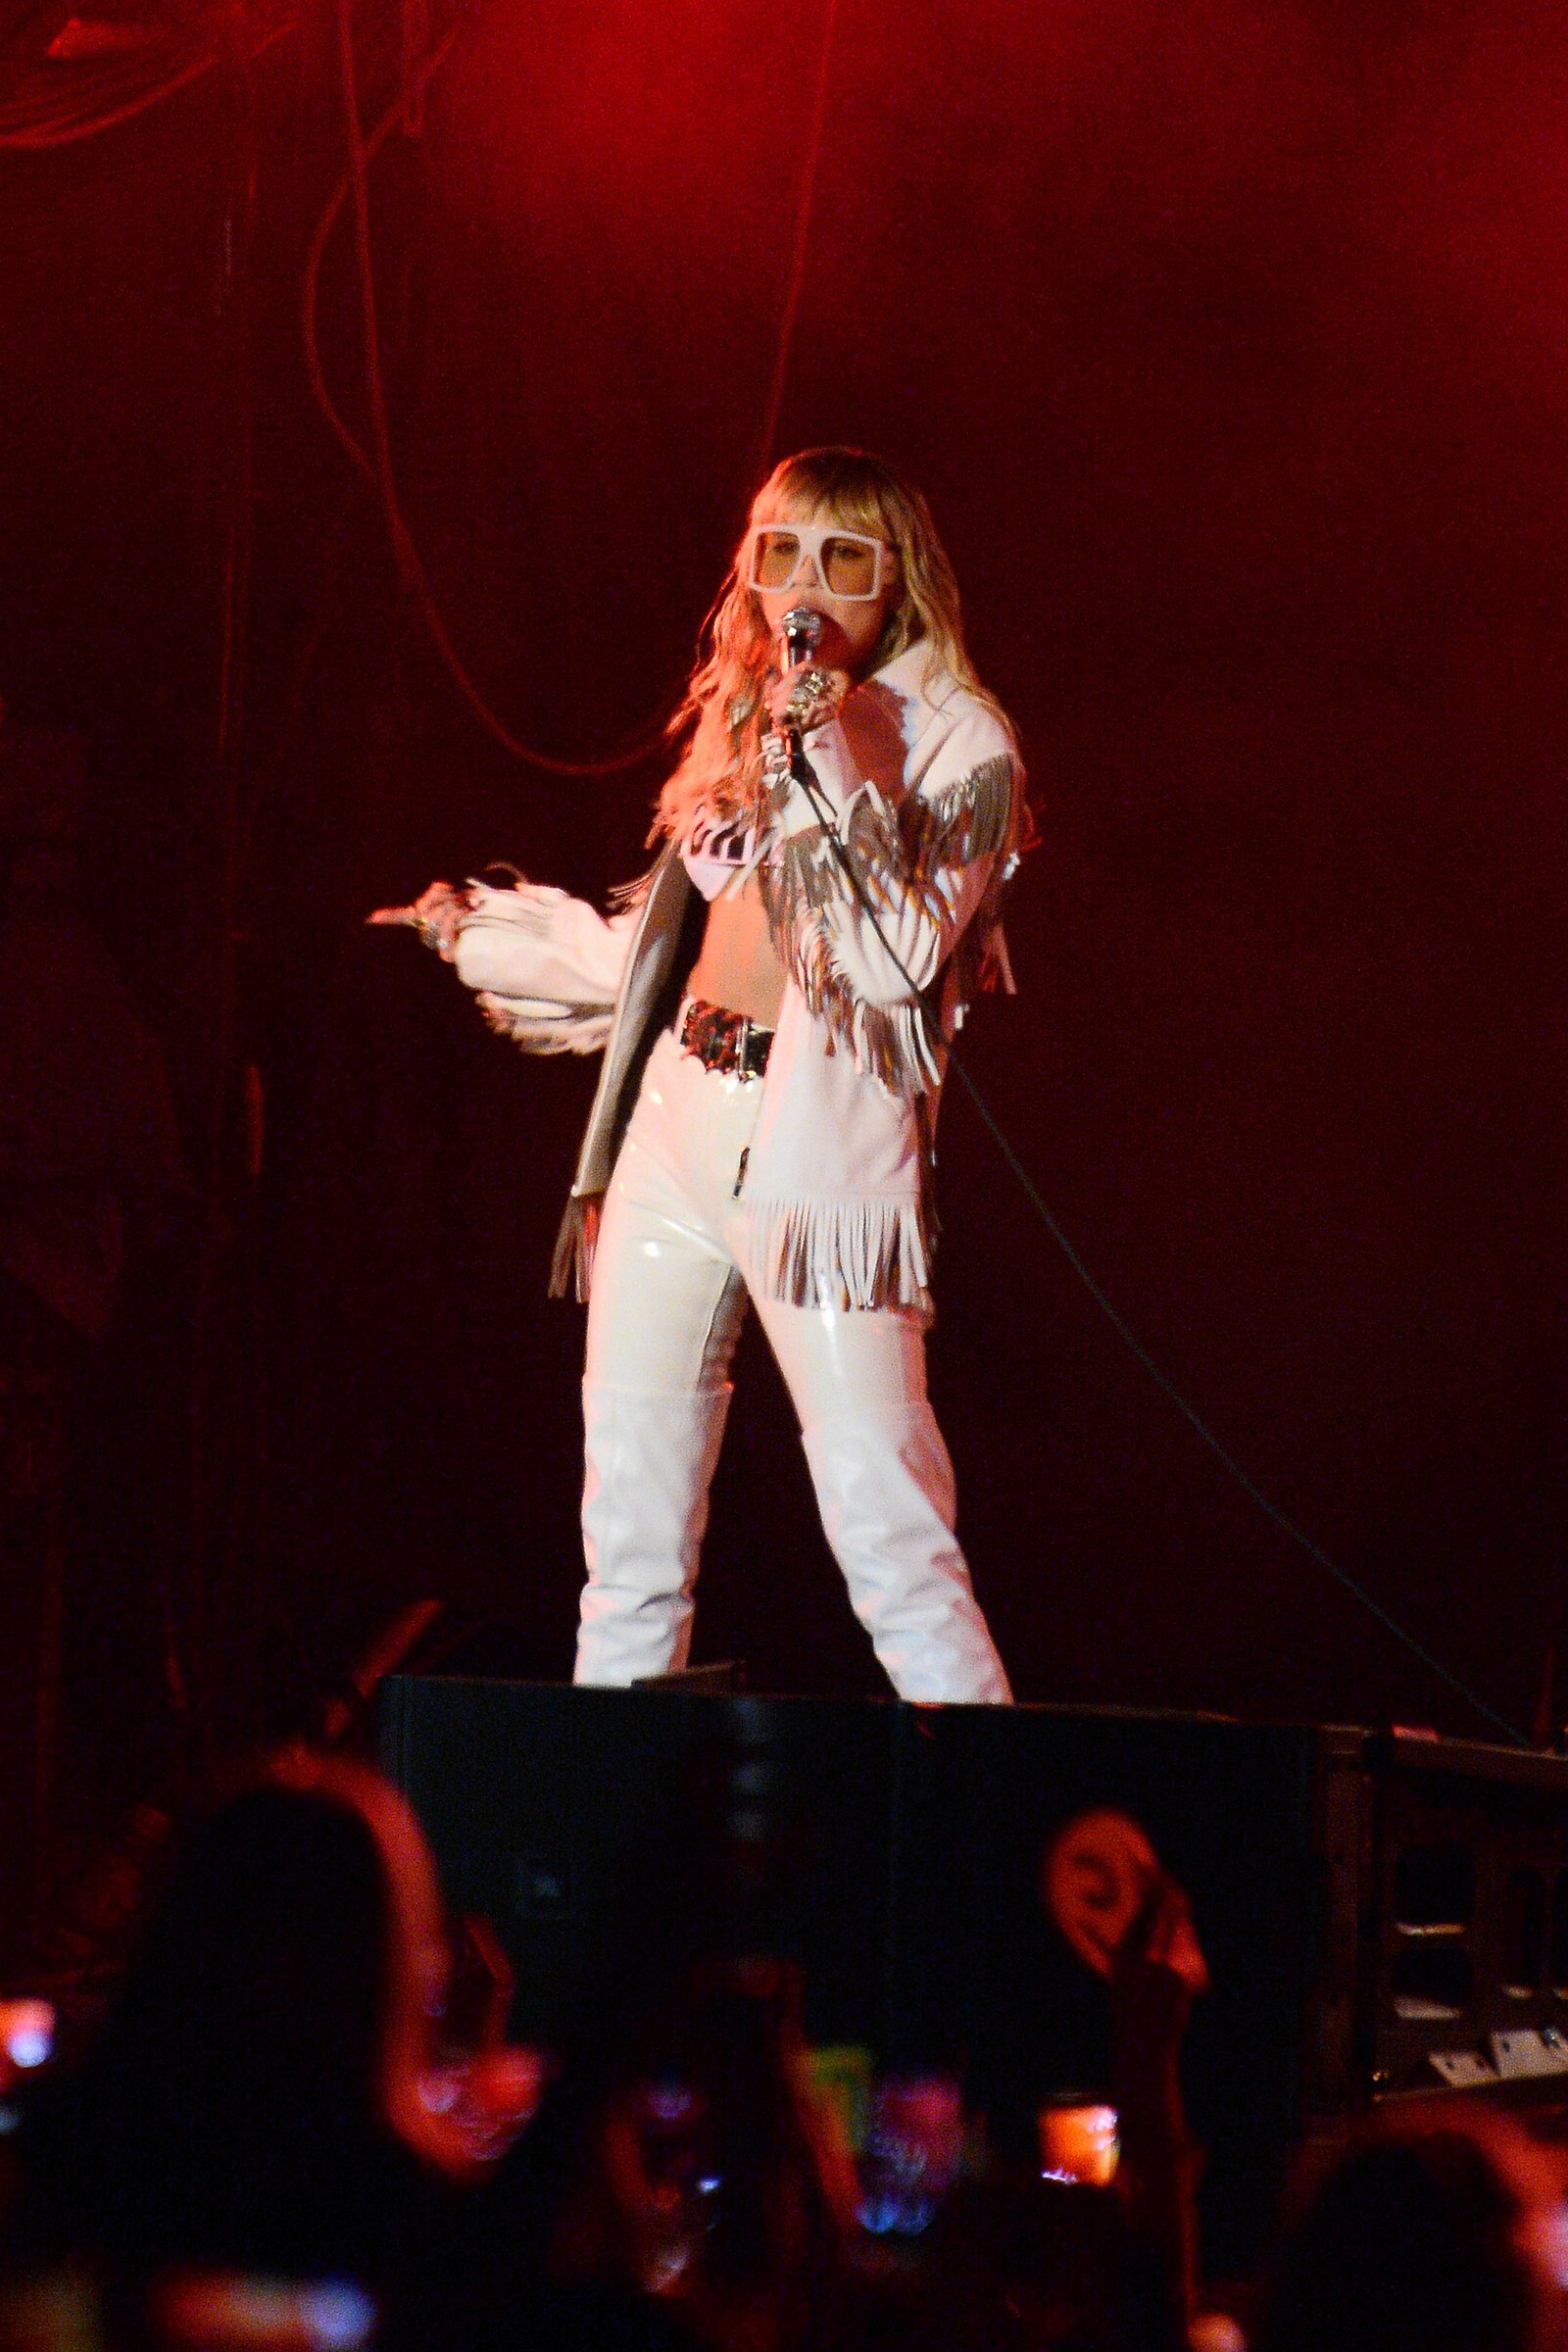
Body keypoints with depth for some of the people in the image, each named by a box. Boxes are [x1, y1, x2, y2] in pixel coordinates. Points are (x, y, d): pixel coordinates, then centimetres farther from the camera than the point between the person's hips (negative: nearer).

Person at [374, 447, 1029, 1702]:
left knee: (890, 1536, -15)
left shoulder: (955, 739, -2)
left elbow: (900, 960, -14)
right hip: (674, 1125, 6)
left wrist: (826, 760, -15)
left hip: (826, 1139, -6)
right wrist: (482, 935, 32)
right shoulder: (744, 724, 17)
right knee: (631, 1545, 5)